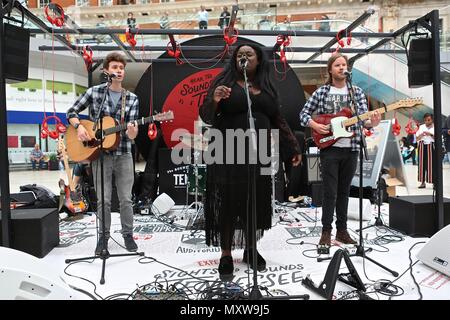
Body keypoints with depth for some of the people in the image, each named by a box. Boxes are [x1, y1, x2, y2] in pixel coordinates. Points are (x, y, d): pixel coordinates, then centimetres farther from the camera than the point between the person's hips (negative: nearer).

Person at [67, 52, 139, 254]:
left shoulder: (132, 99, 3)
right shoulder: (94, 92, 1)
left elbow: (131, 132, -4)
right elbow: (71, 112, 9)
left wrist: (132, 132, -28)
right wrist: (79, 127, -10)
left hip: (123, 154, 1)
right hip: (99, 153, -1)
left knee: (126, 198, 5)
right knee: (103, 200, 3)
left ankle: (128, 234, 22)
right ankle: (103, 236, 21)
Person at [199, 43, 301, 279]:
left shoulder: (267, 87, 13)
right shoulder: (224, 81, 1)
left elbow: (278, 120, 15)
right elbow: (206, 117, -4)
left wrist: (293, 147, 12)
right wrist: (214, 100, -25)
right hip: (228, 155, -4)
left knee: (255, 203, 10)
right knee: (227, 203, 0)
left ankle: (250, 249, 27)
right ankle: (226, 255, 13)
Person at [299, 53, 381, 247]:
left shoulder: (357, 92, 8)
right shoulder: (321, 92, 4)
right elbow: (304, 113, 6)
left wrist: (372, 123, -22)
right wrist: (314, 125, -12)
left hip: (351, 148, 2)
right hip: (329, 147, -2)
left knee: (344, 191, 10)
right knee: (330, 192, -3)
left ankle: (342, 230, 21)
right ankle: (326, 231, 7)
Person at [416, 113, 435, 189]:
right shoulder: (421, 127, 11)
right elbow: (417, 138, 8)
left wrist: (431, 134, -15)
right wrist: (421, 135, -10)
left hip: (431, 146, -2)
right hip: (422, 147, 2)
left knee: (432, 164, -6)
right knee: (422, 164, 1)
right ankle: (423, 182, 7)